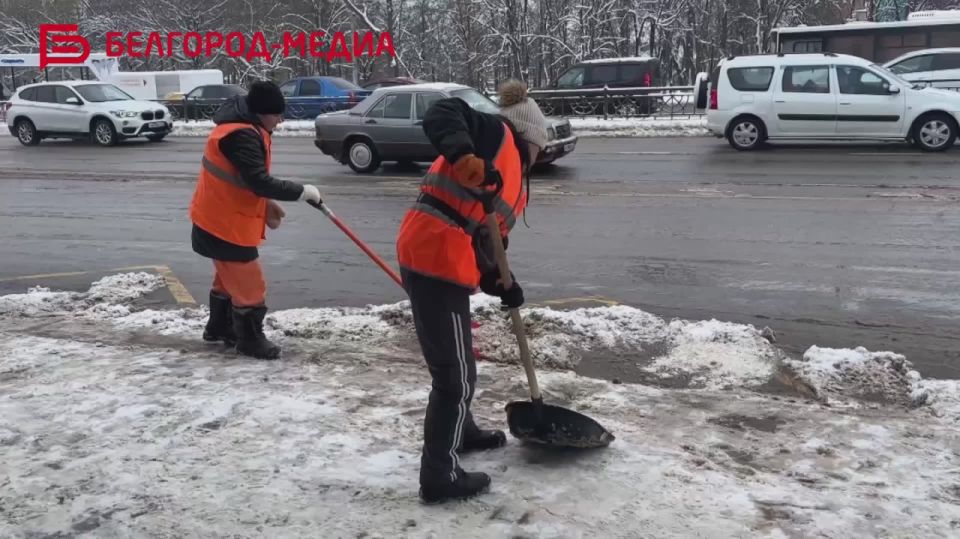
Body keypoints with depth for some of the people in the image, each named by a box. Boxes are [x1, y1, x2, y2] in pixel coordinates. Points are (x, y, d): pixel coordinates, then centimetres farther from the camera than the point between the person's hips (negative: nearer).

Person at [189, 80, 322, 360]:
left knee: (229, 277, 25)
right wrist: (302, 191, -23)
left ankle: (219, 327, 41)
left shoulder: (245, 128, 7)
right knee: (248, 285, 1)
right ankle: (250, 340, 15)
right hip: (225, 224, -11)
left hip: (222, 218, 11)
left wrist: (266, 204, 7)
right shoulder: (241, 135, -27)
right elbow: (260, 181, -33)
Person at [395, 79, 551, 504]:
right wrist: (463, 153, -34)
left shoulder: (513, 182, 24)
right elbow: (441, 114, -17)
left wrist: (500, 284, 7)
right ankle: (440, 477, 12)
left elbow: (488, 239, 20)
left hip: (436, 262, 10)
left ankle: (461, 432, 50)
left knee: (455, 363, 28)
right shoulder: (497, 136, 0)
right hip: (435, 261, -10)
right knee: (456, 374, 0)